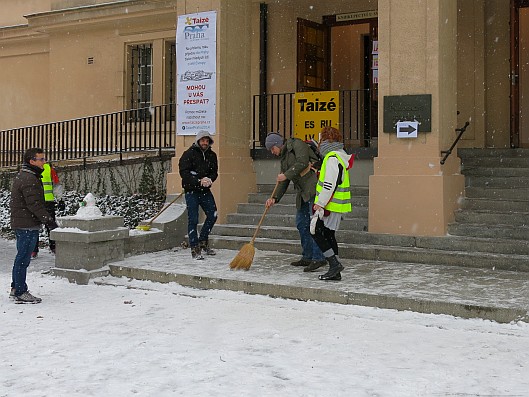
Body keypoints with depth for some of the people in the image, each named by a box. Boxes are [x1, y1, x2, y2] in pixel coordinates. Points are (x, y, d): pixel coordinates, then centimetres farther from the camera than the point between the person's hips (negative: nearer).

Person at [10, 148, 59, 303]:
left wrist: (47, 218, 21)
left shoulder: (22, 176, 18)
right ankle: (20, 293, -1)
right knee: (23, 258, -6)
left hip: (20, 224, 11)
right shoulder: (29, 179, -17)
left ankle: (16, 287, 28)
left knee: (22, 257, 18)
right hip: (27, 225, -11)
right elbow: (34, 204, -23)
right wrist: (48, 219, -21)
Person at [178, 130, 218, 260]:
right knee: (193, 219, -4)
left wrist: (209, 179, -13)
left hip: (205, 190, 6)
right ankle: (195, 248, 3)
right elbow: (184, 173, -15)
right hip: (191, 191, -5)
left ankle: (203, 241, 25)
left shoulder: (212, 155, 9)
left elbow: (214, 172, 9)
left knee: (213, 215, 6)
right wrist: (199, 181, -23)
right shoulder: (188, 154, -8)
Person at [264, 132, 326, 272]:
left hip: (314, 188, -10)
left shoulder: (297, 144, -2)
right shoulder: (283, 158, 23)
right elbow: (283, 182, 21)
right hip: (303, 192, 10)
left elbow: (302, 162, -19)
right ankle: (307, 257, 17)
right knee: (301, 224, 10)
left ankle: (319, 258, -13)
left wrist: (286, 175, -12)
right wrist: (274, 198, 8)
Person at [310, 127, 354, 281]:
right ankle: (335, 272, 15)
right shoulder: (341, 155, 14)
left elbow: (330, 185, -22)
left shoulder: (332, 158, -17)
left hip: (331, 205, -10)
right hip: (336, 205, 10)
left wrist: (320, 204, -22)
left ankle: (335, 264, -7)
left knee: (316, 232, -5)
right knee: (328, 235, 12)